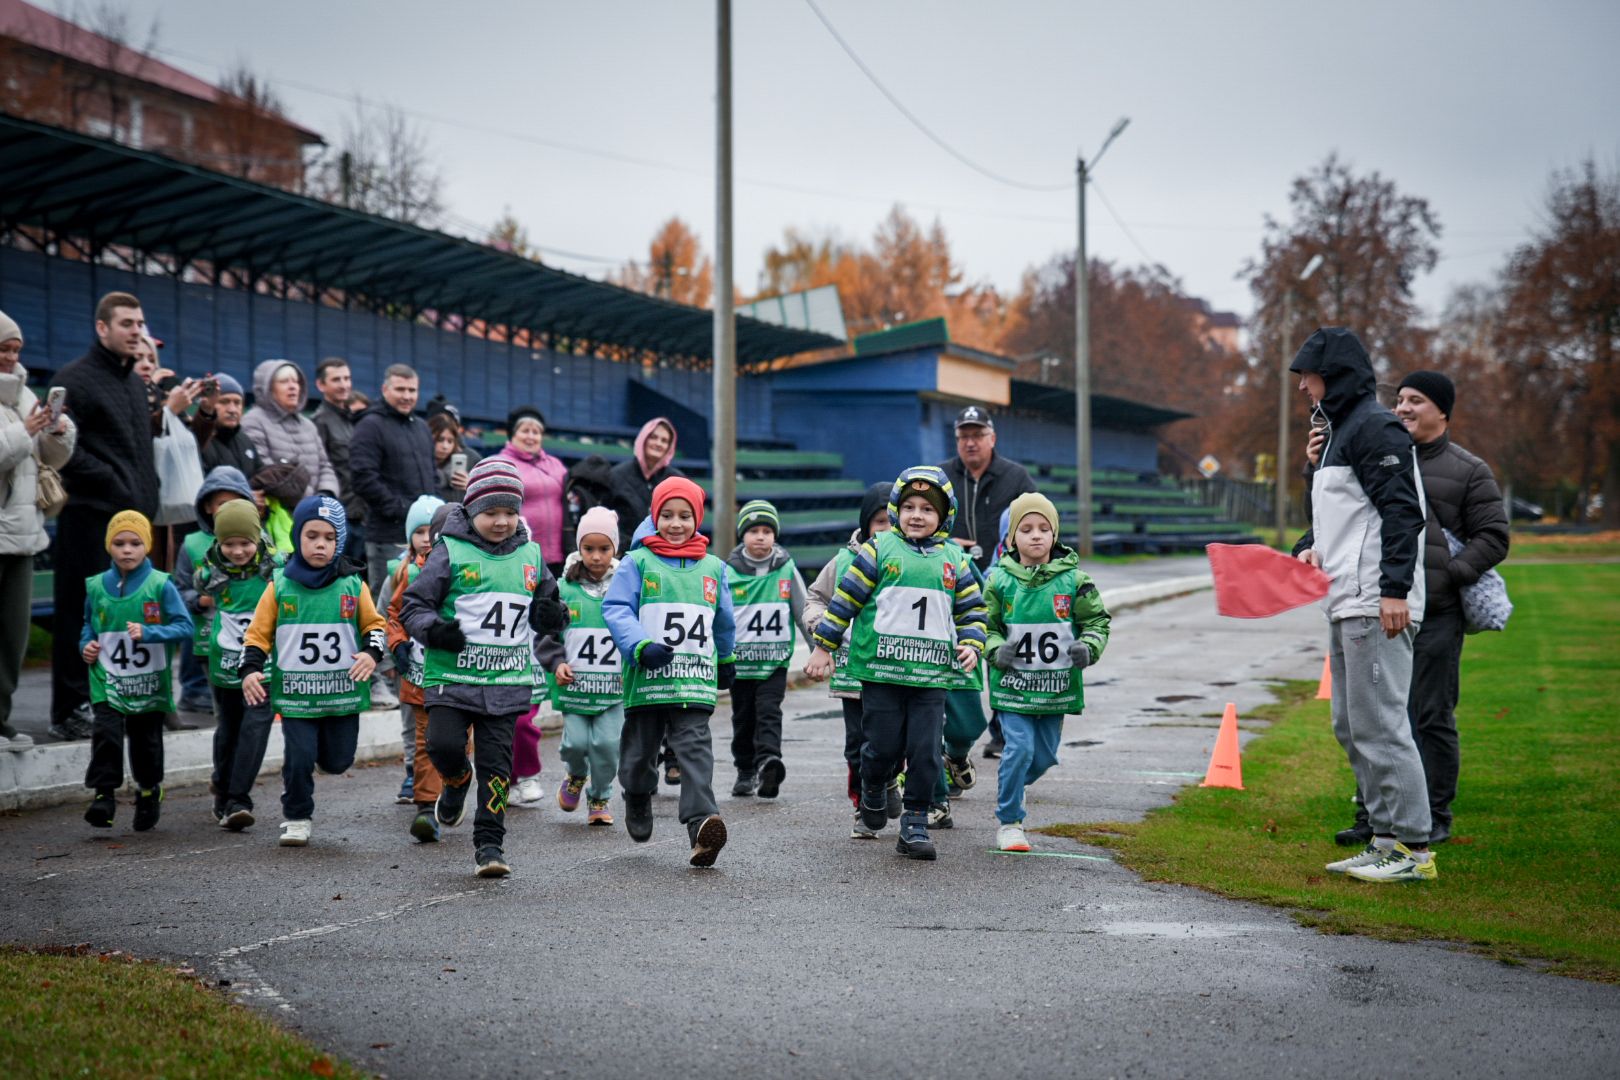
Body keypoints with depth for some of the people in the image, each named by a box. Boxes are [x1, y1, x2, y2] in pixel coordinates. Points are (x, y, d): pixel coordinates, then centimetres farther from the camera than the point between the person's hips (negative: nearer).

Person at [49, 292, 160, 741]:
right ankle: (71, 710, 0)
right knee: (82, 614, -5)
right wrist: (116, 485, -15)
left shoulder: (136, 381, 20)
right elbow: (64, 449, -13)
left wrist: (148, 494, 10)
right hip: (90, 517, -8)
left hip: (133, 518, 8)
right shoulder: (74, 379, -5)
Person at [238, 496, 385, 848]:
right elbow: (258, 633, 5)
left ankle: (324, 742, 42)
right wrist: (250, 670, -8)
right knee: (299, 757, -7)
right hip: (295, 691, -1)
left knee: (337, 760, 7)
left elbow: (374, 624, 8)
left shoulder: (353, 585, 1)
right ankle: (297, 818, 14)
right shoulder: (280, 586, 1)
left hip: (343, 690, 1)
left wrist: (371, 653, -12)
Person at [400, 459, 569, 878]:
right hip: (451, 675, -2)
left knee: (496, 762, -1)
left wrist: (553, 615, -2)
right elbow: (413, 604, 1)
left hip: (506, 681, 2)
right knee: (444, 745, -13)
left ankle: (489, 842, 8)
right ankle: (457, 781, 23)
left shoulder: (530, 555, 10)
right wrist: (433, 629, -19)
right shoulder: (451, 552, -2)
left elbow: (545, 613, 22)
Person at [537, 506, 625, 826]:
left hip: (614, 687, 0)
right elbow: (546, 633, 7)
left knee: (607, 743, -8)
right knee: (576, 742, -6)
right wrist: (556, 663, -8)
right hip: (573, 685, 0)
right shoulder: (564, 589, 3)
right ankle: (576, 775, 29)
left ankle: (599, 799, 15)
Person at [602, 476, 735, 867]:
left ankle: (702, 822, -25)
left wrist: (727, 662, 37)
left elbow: (724, 623, 26)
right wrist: (641, 646, -23)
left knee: (695, 748, -14)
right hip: (646, 677, -1)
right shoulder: (637, 562, 1)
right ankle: (637, 799, 42)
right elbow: (616, 609, -8)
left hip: (695, 680, 1)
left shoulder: (713, 568, 11)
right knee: (640, 749, 13)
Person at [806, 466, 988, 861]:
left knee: (925, 754, -2)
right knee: (884, 747, 0)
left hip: (930, 676, 2)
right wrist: (823, 647, 0)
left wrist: (971, 644, -1)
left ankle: (915, 825, 8)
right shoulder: (880, 550, -1)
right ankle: (873, 788, 33)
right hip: (881, 670, -2)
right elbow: (844, 599, 1)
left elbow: (972, 609, 17)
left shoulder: (954, 560, 9)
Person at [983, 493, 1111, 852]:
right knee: (1019, 748, -12)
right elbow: (988, 626, 5)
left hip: (1057, 686, 2)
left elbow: (1097, 621, 6)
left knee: (1045, 755, 10)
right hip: (1012, 684, -2)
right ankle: (1009, 822, 4)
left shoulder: (1074, 580, -2)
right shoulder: (1000, 581, -3)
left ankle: (1011, 787, 43)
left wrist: (1088, 647, -13)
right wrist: (997, 650, -15)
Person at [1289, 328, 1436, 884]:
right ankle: (1385, 839, 18)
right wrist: (1310, 546, 9)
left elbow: (1401, 512, -19)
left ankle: (1413, 849, -7)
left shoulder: (1375, 427, -11)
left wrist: (1394, 589, -25)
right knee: (1351, 726, 13)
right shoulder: (1340, 430, 20)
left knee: (1379, 723, -10)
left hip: (1377, 605, -11)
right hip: (1346, 605, 11)